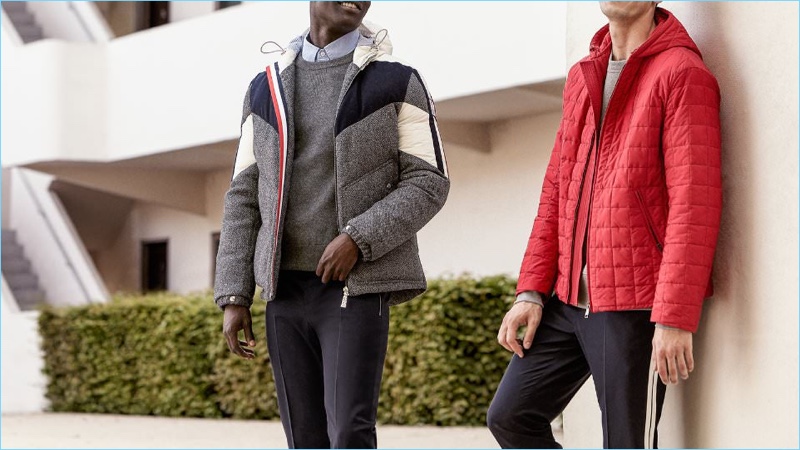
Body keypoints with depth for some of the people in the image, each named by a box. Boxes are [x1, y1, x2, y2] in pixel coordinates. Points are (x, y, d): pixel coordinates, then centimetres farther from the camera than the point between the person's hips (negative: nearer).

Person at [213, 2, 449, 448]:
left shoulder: (397, 82, -2)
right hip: (287, 293, 4)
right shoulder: (266, 89, 10)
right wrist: (234, 299, 1)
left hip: (356, 290, -4)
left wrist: (357, 239, -21)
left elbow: (429, 185, -6)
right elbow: (246, 199, 9)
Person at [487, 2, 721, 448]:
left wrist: (674, 317, -21)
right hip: (568, 298, 8)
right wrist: (531, 291, 8)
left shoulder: (681, 73, -10)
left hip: (635, 306, -8)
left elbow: (694, 203, -16)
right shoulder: (582, 77, 15)